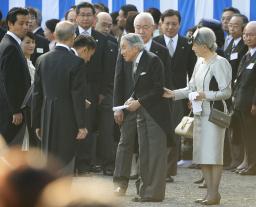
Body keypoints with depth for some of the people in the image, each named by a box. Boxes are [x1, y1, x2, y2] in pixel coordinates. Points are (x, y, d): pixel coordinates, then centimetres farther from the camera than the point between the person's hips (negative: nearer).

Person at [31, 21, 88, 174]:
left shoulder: (43, 60, 2)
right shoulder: (76, 62, -14)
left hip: (47, 119, 5)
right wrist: (81, 125, -7)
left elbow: (37, 94, 6)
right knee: (65, 163, 1)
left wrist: (37, 124, 13)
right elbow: (78, 96, -13)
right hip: (67, 120, -5)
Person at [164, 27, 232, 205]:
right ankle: (210, 192, 14)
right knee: (202, 156, 8)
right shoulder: (200, 63, 14)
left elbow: (226, 92, -12)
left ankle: (214, 193, 1)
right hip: (200, 114, 8)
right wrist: (173, 94, 7)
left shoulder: (220, 63, -10)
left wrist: (206, 95, -22)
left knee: (213, 154, -4)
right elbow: (192, 88, 19)